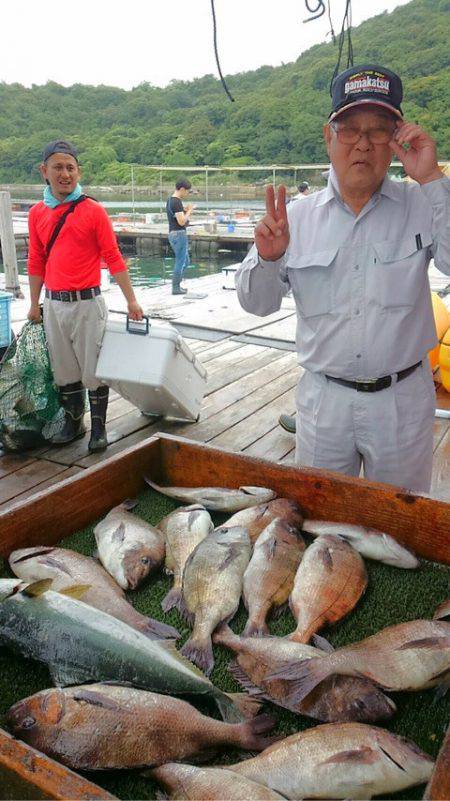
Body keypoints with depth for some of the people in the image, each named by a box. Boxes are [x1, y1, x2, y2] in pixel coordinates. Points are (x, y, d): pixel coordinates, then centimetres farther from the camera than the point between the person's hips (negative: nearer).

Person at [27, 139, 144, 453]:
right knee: (65, 370, 13)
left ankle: (99, 427, 17)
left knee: (93, 369, 2)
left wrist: (131, 300, -7)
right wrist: (34, 304, 15)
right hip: (53, 305, 4)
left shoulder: (94, 211, -5)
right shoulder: (37, 213, 8)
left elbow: (113, 257, -6)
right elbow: (36, 262, 13)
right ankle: (73, 423, 28)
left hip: (87, 302, -4)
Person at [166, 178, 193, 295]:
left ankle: (176, 285, 22)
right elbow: (181, 222, -21)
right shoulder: (177, 202, -17)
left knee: (185, 261, 18)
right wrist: (189, 211, -9)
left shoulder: (170, 200, 13)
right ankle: (176, 288, 4)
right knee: (181, 262, -2)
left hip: (173, 233, 10)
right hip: (179, 234, -10)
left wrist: (185, 210, 10)